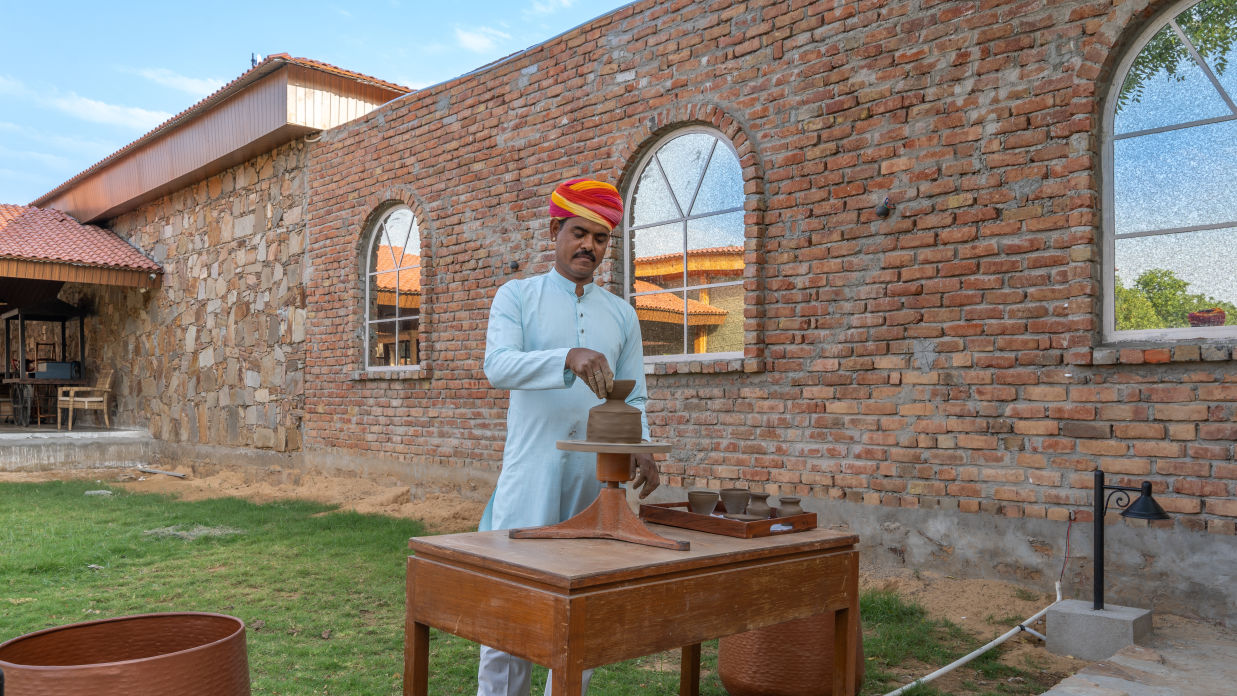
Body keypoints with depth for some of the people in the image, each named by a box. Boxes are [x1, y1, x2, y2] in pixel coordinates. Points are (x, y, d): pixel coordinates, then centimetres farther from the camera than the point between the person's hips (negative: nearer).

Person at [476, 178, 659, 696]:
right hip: (531, 473, -3)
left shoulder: (622, 314, 14)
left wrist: (640, 448, -8)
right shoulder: (517, 296, 4)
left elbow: (632, 398, 13)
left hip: (597, 478, 3)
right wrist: (569, 357, -30)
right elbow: (497, 366, -14)